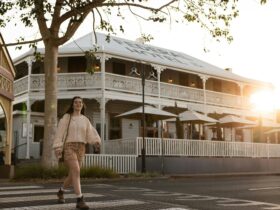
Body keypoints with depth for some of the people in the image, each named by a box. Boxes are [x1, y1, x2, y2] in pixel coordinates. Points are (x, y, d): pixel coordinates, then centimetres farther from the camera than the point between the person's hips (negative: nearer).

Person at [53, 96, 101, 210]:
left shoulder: (85, 120, 13)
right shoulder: (66, 117, 4)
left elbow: (91, 134, 2)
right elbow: (60, 132, -2)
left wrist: (97, 141, -20)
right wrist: (57, 148, -14)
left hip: (80, 149, 5)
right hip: (69, 147, -5)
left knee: (72, 175, 10)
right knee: (76, 171, -25)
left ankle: (61, 191, 41)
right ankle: (80, 201, -27)